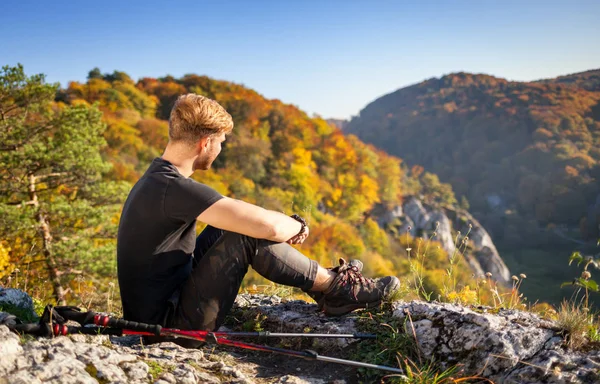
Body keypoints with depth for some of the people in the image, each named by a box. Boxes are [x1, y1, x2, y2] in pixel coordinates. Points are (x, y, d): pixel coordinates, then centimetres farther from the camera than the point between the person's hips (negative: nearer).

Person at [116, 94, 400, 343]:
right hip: (170, 324, -10)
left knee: (235, 222, 12)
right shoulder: (172, 188, -25)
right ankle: (334, 288, 0)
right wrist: (298, 227, -6)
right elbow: (268, 225, -29)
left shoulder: (157, 178, 7)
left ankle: (323, 278, 15)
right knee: (249, 235, -18)